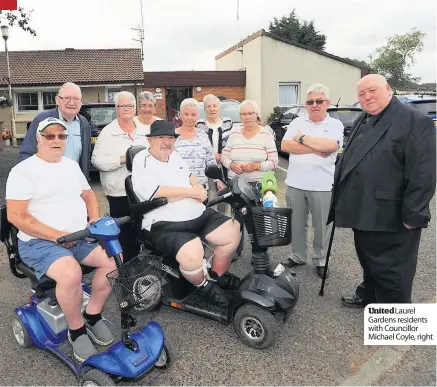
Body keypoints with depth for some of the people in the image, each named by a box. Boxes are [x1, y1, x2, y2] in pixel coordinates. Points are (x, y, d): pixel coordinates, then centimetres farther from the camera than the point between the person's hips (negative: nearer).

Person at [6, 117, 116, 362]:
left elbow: (88, 195, 21)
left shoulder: (72, 165, 14)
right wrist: (58, 236, -21)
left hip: (81, 237, 6)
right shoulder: (23, 170, -6)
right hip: (40, 242, -6)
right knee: (71, 274, -34)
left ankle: (93, 315, 4)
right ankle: (77, 330, -6)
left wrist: (95, 221, 0)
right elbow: (16, 216, -14)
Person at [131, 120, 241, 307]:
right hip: (166, 225, -8)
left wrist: (198, 186, 3)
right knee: (192, 255, -33)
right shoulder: (141, 161, -10)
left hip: (199, 215, 8)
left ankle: (217, 276, 23)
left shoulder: (174, 155, 14)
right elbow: (155, 194, -24)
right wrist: (192, 192, -17)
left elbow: (189, 176, 29)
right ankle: (204, 285, 2)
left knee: (233, 233, 1)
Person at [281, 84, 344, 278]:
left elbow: (331, 146, -19)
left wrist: (302, 138, -10)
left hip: (322, 186, -2)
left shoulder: (335, 124, 1)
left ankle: (320, 260, 27)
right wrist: (315, 149, -14)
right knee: (296, 224, 14)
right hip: (295, 184, 3)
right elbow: (285, 146, -7)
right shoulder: (297, 122, 7)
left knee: (322, 227, 9)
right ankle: (298, 256, 32)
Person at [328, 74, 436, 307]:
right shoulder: (362, 122, 13)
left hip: (391, 218, -8)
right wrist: (339, 199, 16)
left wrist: (412, 215, -19)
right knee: (368, 261, 24)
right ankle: (368, 296, 45)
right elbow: (347, 160, 18)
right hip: (363, 211, 8)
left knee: (390, 270, 6)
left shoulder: (415, 121, -12)